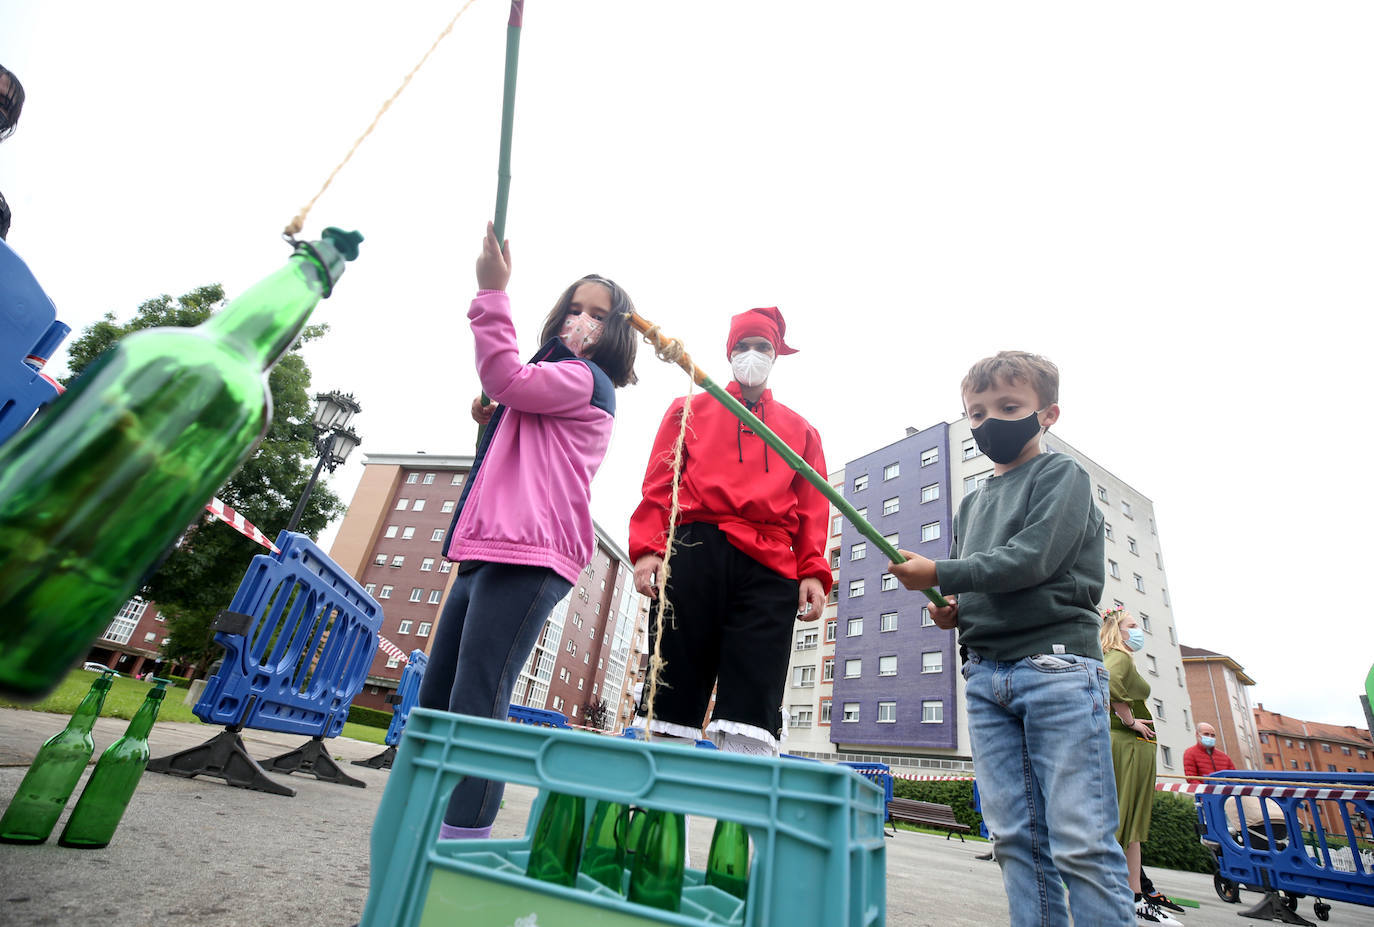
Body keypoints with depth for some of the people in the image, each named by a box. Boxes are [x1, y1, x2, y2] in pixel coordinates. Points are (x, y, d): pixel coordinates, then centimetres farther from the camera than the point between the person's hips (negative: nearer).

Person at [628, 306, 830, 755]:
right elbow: (660, 483, 11)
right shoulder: (691, 409, 22)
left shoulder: (801, 429, 26)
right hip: (694, 555, 0)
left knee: (751, 717, -7)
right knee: (673, 696, -1)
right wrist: (647, 547, -5)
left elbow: (813, 506, 16)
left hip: (768, 568, 1)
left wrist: (813, 571, 1)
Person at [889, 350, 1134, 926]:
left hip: (1056, 665, -5)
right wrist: (954, 611, 3)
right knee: (1017, 839, 6)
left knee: (1080, 841, -5)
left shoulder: (1061, 475, 3)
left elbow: (1032, 559, -12)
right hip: (986, 675, 6)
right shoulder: (972, 503, 21)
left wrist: (938, 574, -9)